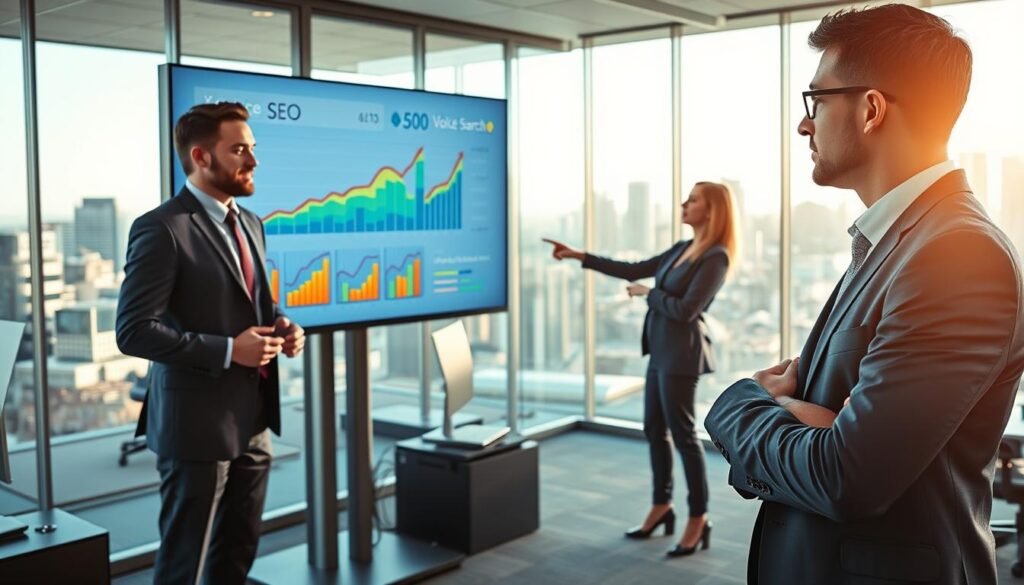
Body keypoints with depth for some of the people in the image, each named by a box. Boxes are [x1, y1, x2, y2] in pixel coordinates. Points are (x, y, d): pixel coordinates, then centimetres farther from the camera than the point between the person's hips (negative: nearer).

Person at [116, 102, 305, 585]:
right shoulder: (162, 228, -14)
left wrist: (279, 327, 0)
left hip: (252, 420, 8)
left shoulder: (249, 223, 12)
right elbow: (134, 331, -19)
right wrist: (227, 350, -23)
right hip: (197, 423, -8)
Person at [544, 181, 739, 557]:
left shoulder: (716, 257, -13)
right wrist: (579, 256, 13)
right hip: (661, 350, 9)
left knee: (683, 434, -3)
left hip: (681, 353, -9)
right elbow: (633, 271, 15)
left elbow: (685, 310, -20)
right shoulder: (682, 248, 12)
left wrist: (647, 294, -6)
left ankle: (698, 519, 8)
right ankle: (661, 506, 27)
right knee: (654, 429, 14)